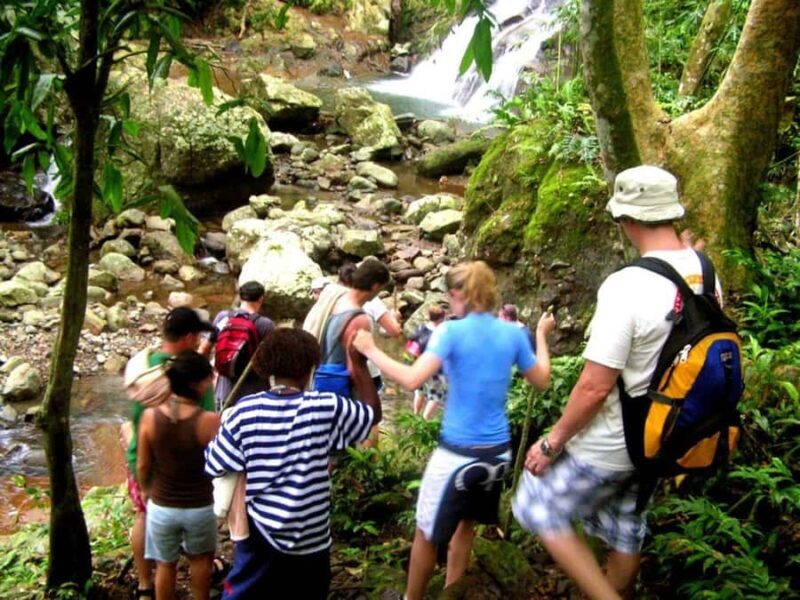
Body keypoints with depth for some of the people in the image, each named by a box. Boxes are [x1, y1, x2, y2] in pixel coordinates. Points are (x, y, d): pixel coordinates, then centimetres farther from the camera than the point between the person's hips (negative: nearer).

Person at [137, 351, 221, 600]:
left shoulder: (150, 416, -16)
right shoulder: (209, 420, -22)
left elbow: (142, 465, -4)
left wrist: (145, 490, 15)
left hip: (161, 506, 2)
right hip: (199, 506, -1)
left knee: (165, 565, 22)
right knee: (200, 558, 27)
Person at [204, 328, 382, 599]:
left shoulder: (246, 410, -11)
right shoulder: (326, 408, -14)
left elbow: (214, 465, -3)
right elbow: (374, 413, 2)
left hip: (260, 532, 1)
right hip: (310, 539, -1)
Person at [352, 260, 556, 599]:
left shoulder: (452, 332, -14)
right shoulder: (513, 334, 0)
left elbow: (411, 380, -24)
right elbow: (541, 381, 13)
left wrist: (370, 351, -12)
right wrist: (541, 335, 25)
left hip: (458, 453, -5)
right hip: (498, 452, 5)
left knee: (427, 533, 13)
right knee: (466, 522, 25)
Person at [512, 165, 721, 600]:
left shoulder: (627, 286, -28)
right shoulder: (705, 273, -5)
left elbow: (595, 386, -24)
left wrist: (552, 443, -13)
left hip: (612, 442, -7)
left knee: (538, 509, 13)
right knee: (626, 528, 25)